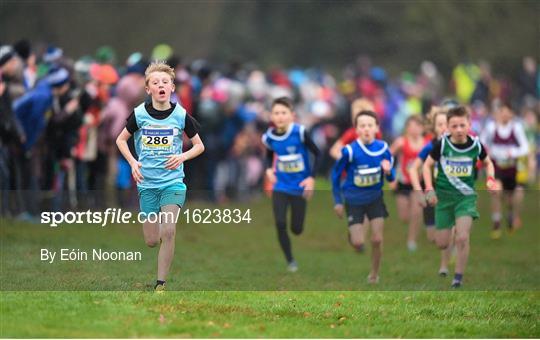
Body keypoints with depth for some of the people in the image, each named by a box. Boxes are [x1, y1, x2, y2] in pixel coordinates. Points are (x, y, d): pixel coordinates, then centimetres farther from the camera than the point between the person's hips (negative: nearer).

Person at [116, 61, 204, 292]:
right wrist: (133, 162, -5)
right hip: (147, 183, 1)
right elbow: (121, 139, 10)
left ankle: (161, 284, -9)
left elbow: (199, 145, 6)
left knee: (168, 232, -20)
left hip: (173, 181, -1)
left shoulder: (180, 115, -6)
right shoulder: (139, 114, -5)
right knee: (152, 241, 3)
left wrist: (182, 157, -13)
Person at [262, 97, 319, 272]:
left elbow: (317, 154, -9)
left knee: (297, 229, 4)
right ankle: (290, 261, 6)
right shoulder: (269, 137, -7)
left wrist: (311, 178, -17)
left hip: (299, 187, -2)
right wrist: (269, 169, -5)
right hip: (280, 187, 2)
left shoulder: (300, 133, -18)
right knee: (280, 224, -13)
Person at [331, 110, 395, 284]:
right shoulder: (349, 151, -19)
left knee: (377, 240, -3)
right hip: (353, 201, -2)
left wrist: (388, 171, -24)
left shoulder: (383, 148, -11)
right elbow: (336, 174, -5)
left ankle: (374, 275, 17)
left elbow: (391, 178, 0)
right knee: (358, 243, -6)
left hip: (375, 199, 2)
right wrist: (337, 201, -4)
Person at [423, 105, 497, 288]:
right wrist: (429, 189, -10)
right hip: (444, 195, 0)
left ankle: (459, 277, -2)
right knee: (442, 244, 2)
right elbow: (427, 165, 0)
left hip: (466, 196, 0)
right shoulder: (442, 144, -12)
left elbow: (488, 163, 12)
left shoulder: (476, 145, -7)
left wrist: (490, 179, -6)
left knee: (462, 238, -16)